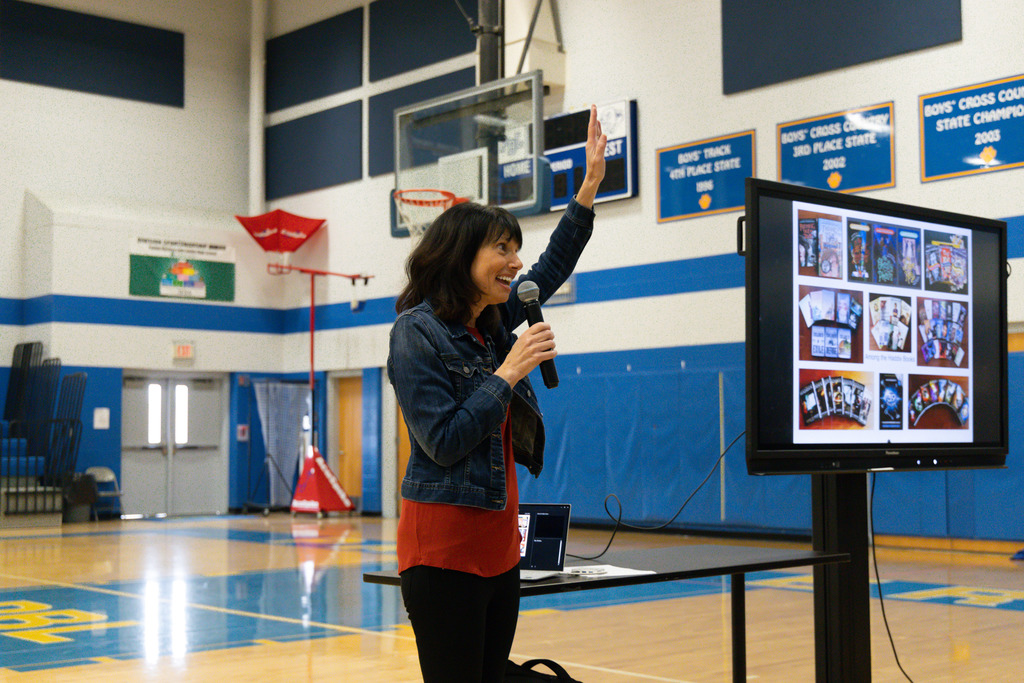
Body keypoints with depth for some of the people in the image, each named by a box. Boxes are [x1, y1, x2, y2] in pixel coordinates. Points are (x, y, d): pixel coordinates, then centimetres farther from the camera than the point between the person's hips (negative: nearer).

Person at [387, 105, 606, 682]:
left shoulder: (492, 324, 11)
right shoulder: (417, 332, -11)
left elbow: (551, 270, 24)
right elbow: (444, 443, -17)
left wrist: (591, 185, 19)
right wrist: (509, 372, -16)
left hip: (499, 545, 8)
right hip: (445, 551, -8)